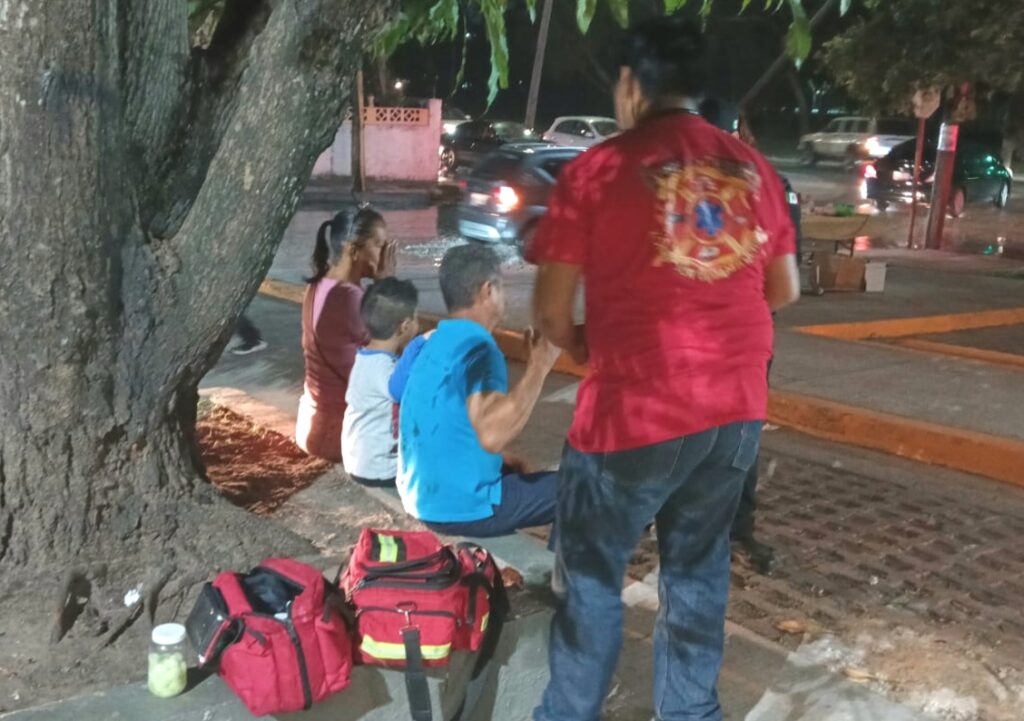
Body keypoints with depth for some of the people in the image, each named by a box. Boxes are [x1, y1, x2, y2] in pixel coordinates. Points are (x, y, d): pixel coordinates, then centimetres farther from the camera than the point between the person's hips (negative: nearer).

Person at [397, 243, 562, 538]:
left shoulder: (429, 345, 7)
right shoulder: (478, 348, -21)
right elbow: (492, 436, -36)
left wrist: (498, 461, 15)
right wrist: (538, 367, -28)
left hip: (421, 496, 9)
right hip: (461, 508, -9)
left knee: (515, 473, 32)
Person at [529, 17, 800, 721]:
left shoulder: (599, 168, -8)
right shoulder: (754, 167, 6)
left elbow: (551, 308, -8)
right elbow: (784, 291, 14)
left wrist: (580, 345, 13)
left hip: (637, 409, -5)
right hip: (738, 406, 5)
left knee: (591, 576, 13)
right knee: (698, 570, 20)